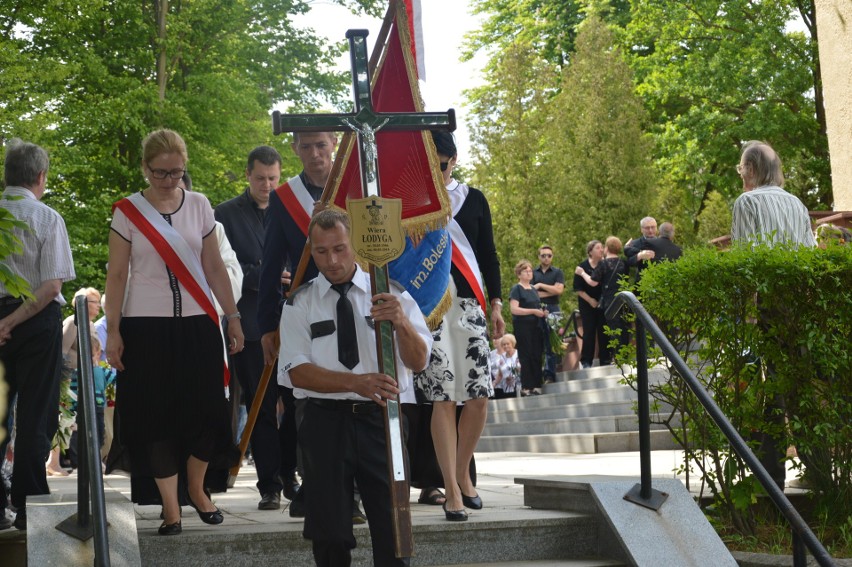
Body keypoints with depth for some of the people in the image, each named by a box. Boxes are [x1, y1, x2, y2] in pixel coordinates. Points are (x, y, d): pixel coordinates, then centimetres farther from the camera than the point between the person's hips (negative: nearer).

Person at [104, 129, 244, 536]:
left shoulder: (199, 206, 5)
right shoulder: (128, 212, -1)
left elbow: (214, 267, 9)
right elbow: (116, 275, 0)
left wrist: (233, 317, 5)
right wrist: (112, 331, -6)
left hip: (198, 323, 2)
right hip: (146, 325, -2)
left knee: (203, 408, 0)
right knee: (156, 414, -2)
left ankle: (196, 488, 23)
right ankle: (171, 506, 5)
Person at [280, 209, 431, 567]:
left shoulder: (391, 294, 6)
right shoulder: (299, 304, 6)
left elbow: (418, 361, -3)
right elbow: (298, 372, -7)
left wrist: (401, 323, -25)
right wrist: (356, 382, -24)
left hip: (381, 418, 0)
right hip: (326, 421, 0)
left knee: (393, 530, -3)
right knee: (329, 535, 1)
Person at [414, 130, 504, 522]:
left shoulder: (473, 199, 12)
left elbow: (489, 255, 14)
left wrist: (495, 303, 8)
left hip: (469, 304, 3)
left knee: (479, 397, -2)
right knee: (443, 398, -8)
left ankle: (463, 475, 20)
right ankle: (452, 491, -4)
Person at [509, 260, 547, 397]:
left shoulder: (533, 289, 18)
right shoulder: (516, 289, -4)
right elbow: (514, 309, -14)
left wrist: (543, 312, 6)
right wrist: (533, 311, -18)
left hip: (535, 325, 7)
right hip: (522, 326, -7)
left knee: (537, 357, 4)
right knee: (526, 357, -6)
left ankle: (536, 386, 8)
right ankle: (526, 388, -4)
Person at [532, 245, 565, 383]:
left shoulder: (557, 272, 12)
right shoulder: (533, 273, 13)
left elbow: (559, 290, -4)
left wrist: (541, 285, -3)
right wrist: (552, 290, -2)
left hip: (553, 309, -1)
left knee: (551, 344, -2)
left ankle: (550, 375, -1)